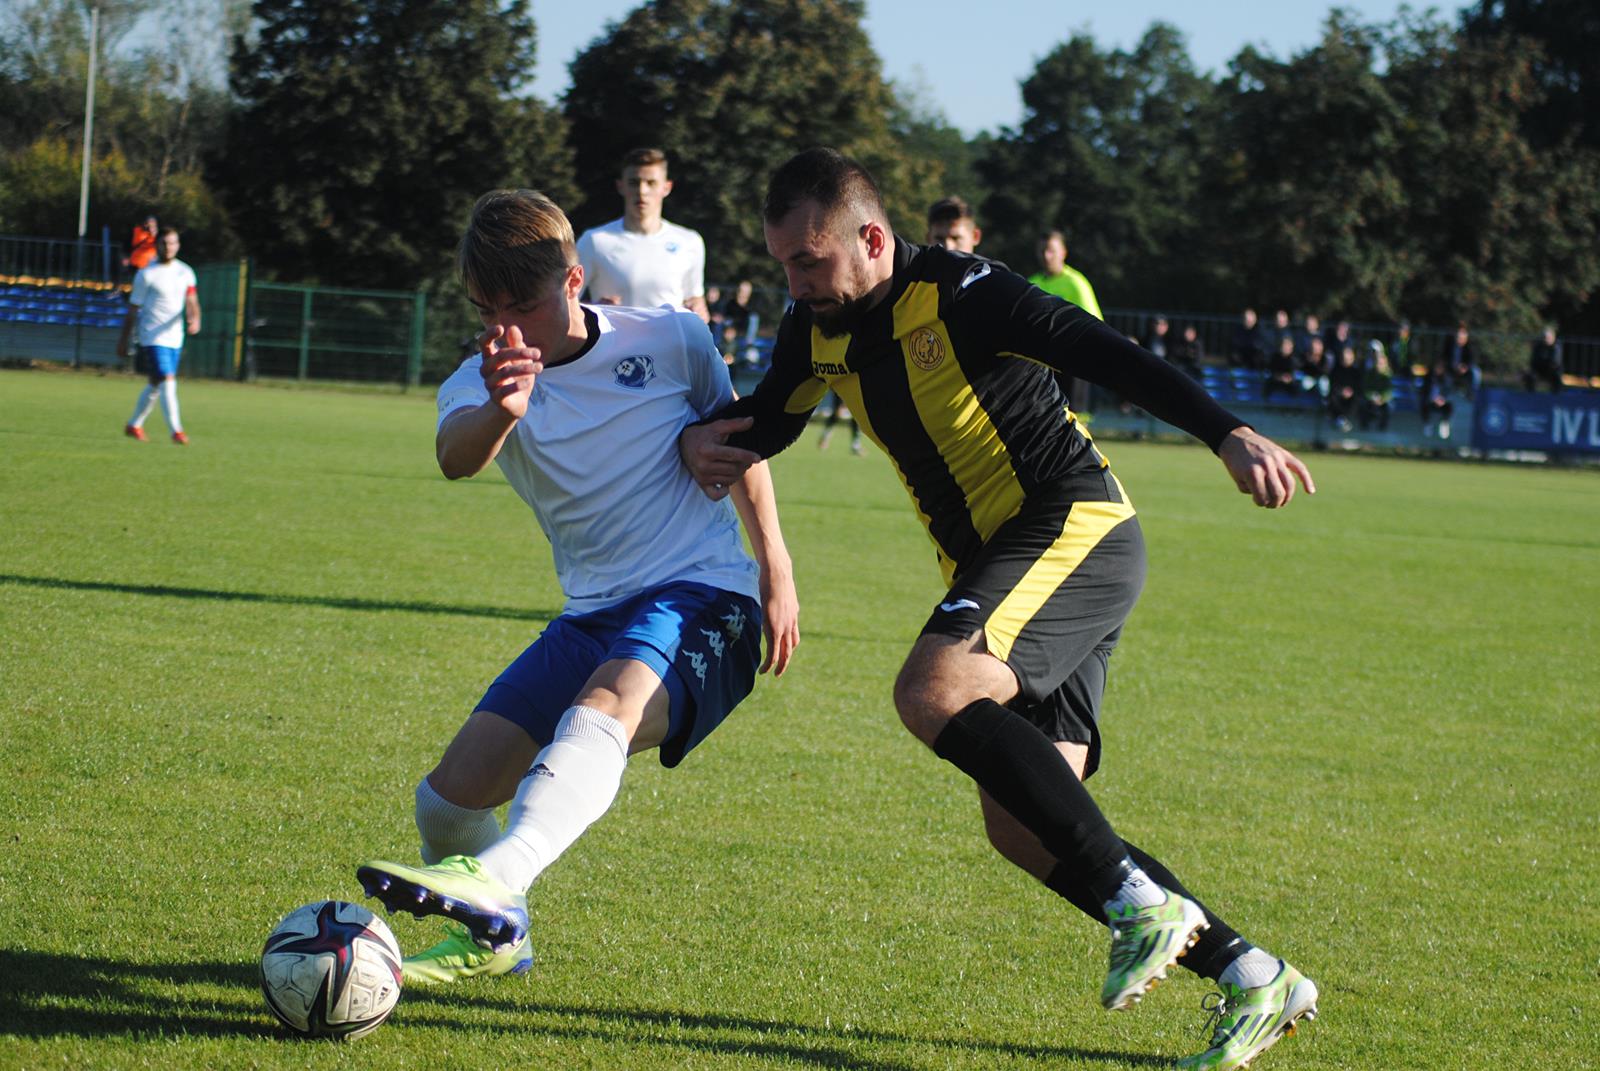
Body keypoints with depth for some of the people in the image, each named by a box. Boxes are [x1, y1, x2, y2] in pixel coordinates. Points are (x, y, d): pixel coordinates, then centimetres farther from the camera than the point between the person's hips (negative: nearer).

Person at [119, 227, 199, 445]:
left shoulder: (185, 272, 8)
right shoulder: (146, 274, -5)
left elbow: (191, 301, 2)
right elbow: (133, 309, -1)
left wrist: (194, 319, -21)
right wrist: (124, 340, 1)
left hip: (174, 338, 6)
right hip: (153, 337, -6)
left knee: (155, 385, 15)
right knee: (168, 381, -18)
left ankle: (134, 425, 30)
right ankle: (176, 431, -21)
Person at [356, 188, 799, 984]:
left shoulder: (669, 342, -1)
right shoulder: (482, 384, 0)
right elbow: (456, 457, -26)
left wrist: (777, 574, 11)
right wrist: (498, 414, -50)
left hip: (702, 599, -4)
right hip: (592, 617, 4)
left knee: (605, 706, -38)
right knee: (449, 799, -3)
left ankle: (492, 878, -62)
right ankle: (495, 935, 30)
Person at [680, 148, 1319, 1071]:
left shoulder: (961, 296, -15)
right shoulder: (819, 329, 9)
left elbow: (1106, 355, -24)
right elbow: (764, 423, 23)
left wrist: (1230, 435, -37)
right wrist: (702, 442, -2)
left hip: (1074, 528, -9)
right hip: (992, 566, 9)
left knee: (933, 689, -31)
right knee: (1021, 828, -1)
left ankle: (1140, 900, -27)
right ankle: (1254, 979, 6)